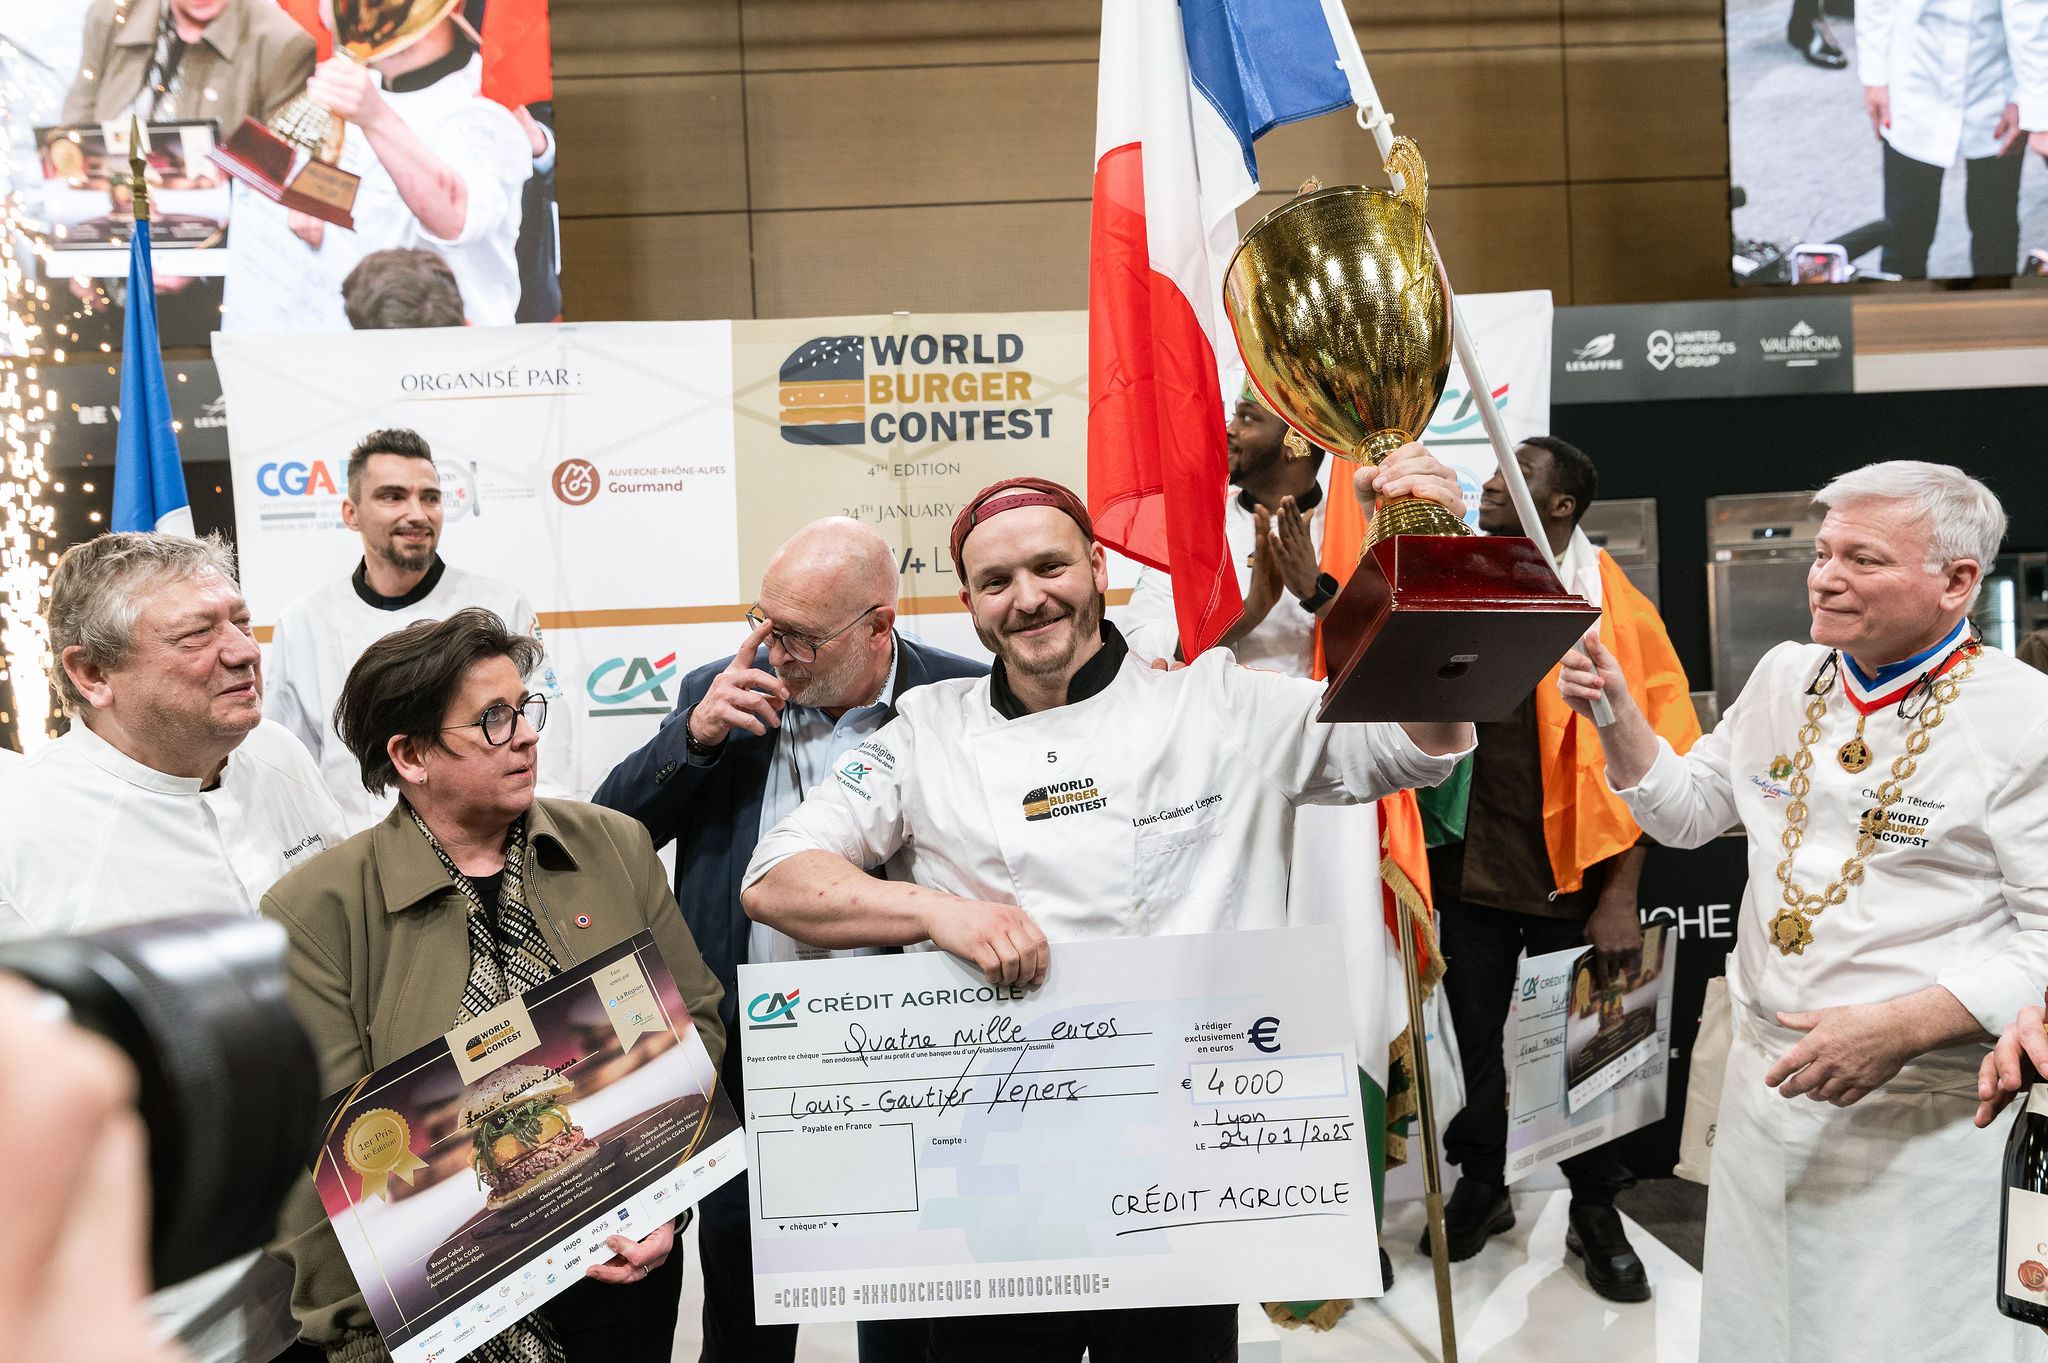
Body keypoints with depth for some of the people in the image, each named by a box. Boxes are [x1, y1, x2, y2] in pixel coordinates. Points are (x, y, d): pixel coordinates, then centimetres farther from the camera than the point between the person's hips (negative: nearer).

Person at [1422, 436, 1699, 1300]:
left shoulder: (1612, 609, -6)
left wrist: (1620, 896, -11)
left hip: (1571, 874, -3)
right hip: (1473, 867, 3)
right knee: (1476, 1033, 13)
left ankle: (1596, 1213, 29)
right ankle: (1481, 1186, 35)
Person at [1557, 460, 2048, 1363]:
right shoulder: (1786, 677, 7)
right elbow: (1689, 813, 16)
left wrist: (1901, 1028, -25)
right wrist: (1614, 713, 1)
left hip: (1929, 1114, -6)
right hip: (1767, 1082, 6)